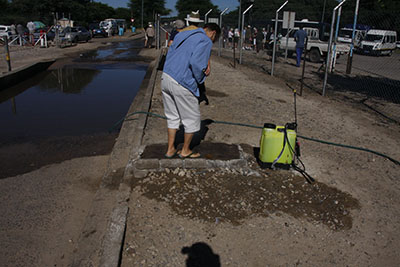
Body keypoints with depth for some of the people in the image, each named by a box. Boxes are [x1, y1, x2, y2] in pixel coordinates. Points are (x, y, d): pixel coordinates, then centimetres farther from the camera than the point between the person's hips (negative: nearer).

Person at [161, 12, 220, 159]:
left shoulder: (183, 35, 20)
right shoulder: (206, 41, -5)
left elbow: (170, 54, 19)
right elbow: (195, 62, -19)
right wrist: (200, 79, -1)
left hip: (165, 78, 8)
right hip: (182, 84, -8)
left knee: (172, 116, 21)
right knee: (192, 118, 11)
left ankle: (170, 149, 28)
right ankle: (185, 151, 25)